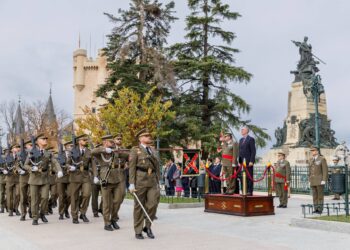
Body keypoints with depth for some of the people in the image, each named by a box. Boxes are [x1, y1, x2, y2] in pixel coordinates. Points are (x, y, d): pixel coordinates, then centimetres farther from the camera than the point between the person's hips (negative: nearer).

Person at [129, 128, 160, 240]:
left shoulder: (153, 151, 18)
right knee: (139, 206, 2)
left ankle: (147, 226, 14)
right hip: (140, 180, -4)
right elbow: (132, 167, -5)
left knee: (153, 204, -7)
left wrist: (157, 182, 12)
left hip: (152, 181, 4)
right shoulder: (135, 150, 2)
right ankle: (138, 231, 13)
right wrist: (131, 184, -12)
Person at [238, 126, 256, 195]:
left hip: (248, 162, -6)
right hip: (242, 162, 7)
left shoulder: (251, 139, -4)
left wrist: (251, 161, -15)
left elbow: (253, 151, -9)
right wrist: (239, 161, 11)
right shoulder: (241, 140, 18)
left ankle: (250, 192, -2)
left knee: (249, 177, -4)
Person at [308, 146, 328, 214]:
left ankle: (320, 209, 0)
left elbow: (325, 170, -11)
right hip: (313, 180, 6)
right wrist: (309, 180, 10)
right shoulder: (310, 160, 11)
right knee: (315, 196, 5)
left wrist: (324, 180, -18)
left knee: (320, 195, -4)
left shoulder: (322, 159, -8)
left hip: (320, 180, -6)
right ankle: (316, 209, 9)